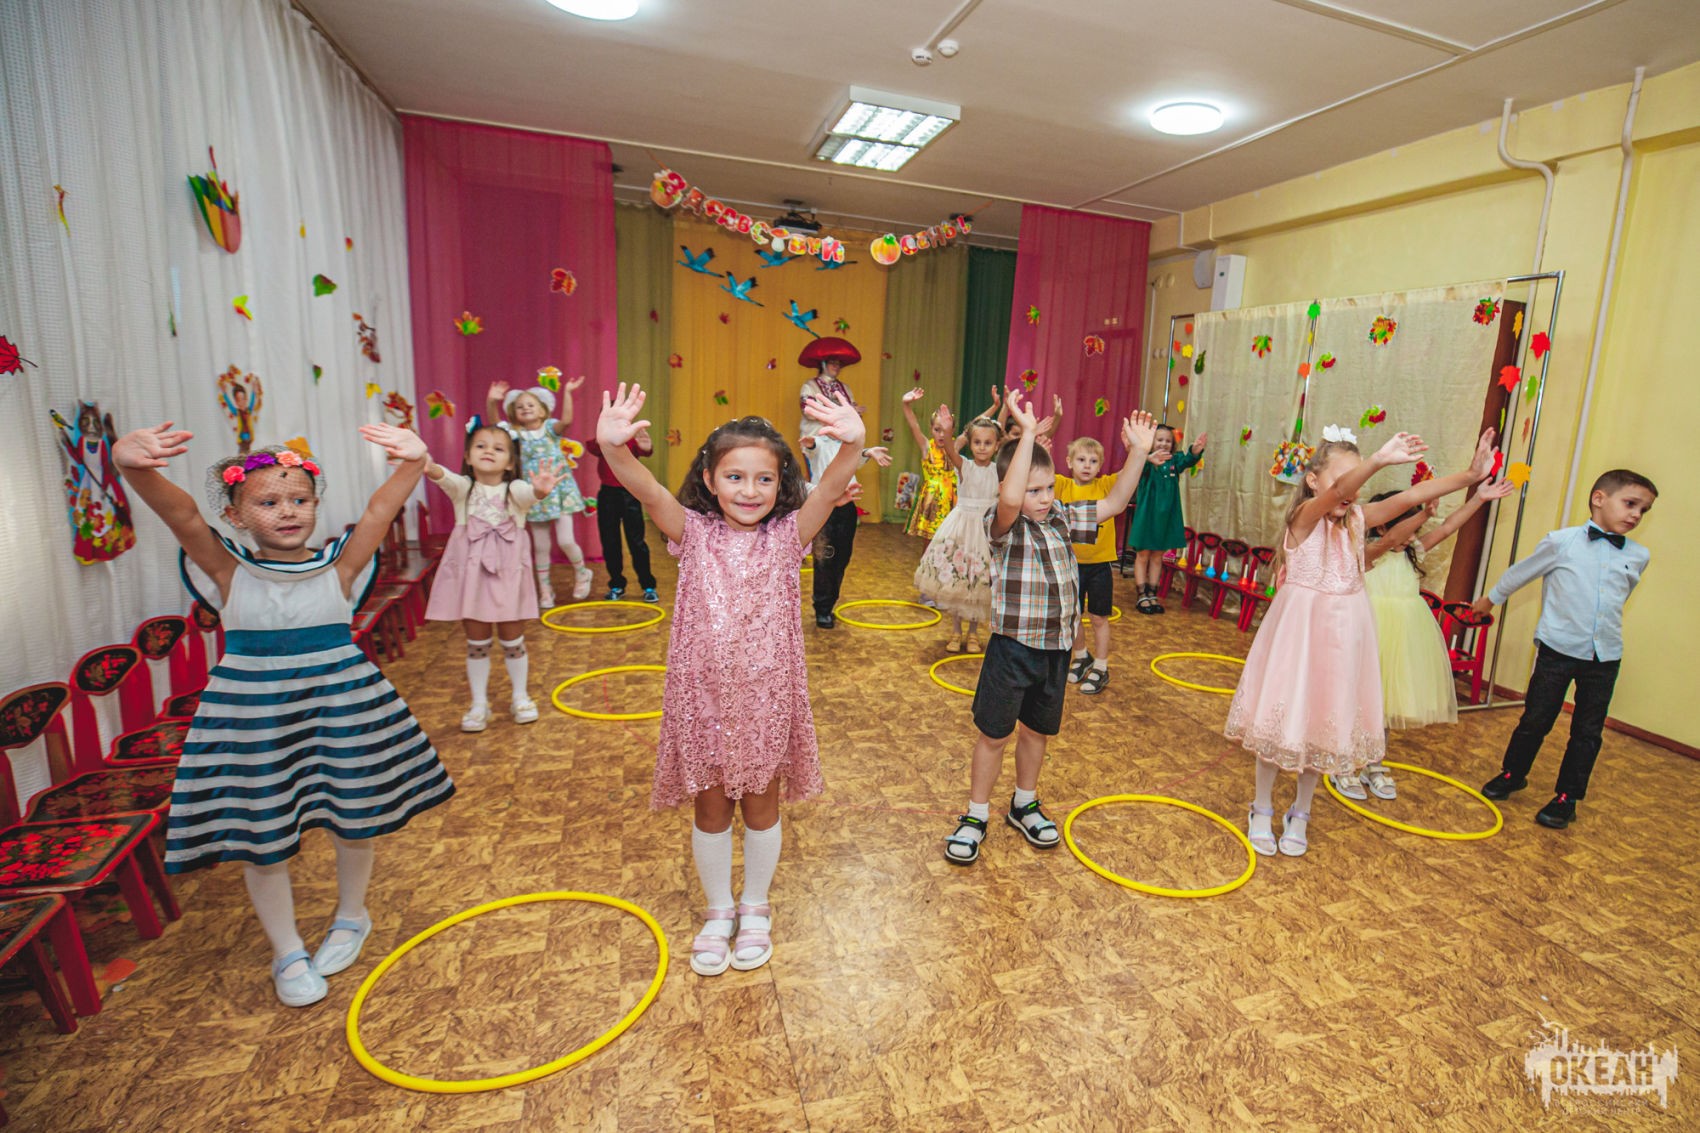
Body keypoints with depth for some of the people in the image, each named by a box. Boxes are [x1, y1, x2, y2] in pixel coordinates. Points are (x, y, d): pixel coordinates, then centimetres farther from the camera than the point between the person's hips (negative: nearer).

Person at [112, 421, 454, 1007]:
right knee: (261, 838, 11)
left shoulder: (338, 567, -6)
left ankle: (351, 916, 42)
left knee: (355, 821, 13)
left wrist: (412, 463, -38)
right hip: (252, 719, 0)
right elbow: (179, 513, -24)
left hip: (343, 709, 0)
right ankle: (288, 953, 34)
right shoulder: (228, 573, -7)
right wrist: (131, 462, -43)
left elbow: (381, 510, -21)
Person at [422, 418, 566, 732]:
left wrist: (540, 489, -55)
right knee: (476, 642, 10)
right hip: (470, 573, 1)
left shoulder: (514, 489, -6)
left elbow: (528, 493, -29)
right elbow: (445, 478, -26)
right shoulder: (462, 487, -3)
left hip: (507, 573, -1)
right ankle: (479, 704, 25)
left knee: (512, 640, 10)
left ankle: (520, 697, 29)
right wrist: (429, 468, -51)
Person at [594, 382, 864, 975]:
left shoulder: (787, 537, -8)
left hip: (766, 698, 0)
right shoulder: (694, 533, -6)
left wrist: (852, 444, -45)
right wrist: (612, 447, -44)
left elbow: (831, 489, -25)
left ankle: (755, 908, 43)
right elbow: (647, 490, -24)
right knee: (709, 808, 18)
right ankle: (718, 910, 42)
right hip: (702, 696, 1)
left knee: (760, 805, 18)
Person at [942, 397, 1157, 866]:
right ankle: (976, 815, 25)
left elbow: (1112, 504, 6)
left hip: (1056, 649, 6)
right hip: (1012, 649, -6)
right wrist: (1027, 433, -39)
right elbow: (1010, 500, -38)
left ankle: (1024, 804, 41)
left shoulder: (1062, 519, 4)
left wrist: (1138, 452, -4)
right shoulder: (1004, 525, -15)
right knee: (994, 735, 7)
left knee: (1037, 730, 20)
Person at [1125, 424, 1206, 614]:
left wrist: (1195, 450, -40)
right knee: (1143, 555, 5)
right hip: (1146, 514, -4)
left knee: (1157, 557, 12)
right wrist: (1149, 459, -56)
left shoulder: (1174, 462, 3)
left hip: (1166, 516, 4)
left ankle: (1152, 594, 21)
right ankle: (1142, 596, 11)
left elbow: (1187, 460, -17)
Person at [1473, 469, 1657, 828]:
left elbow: (1619, 597, 21)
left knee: (1588, 732, 8)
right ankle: (1512, 774, 26)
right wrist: (1490, 599, 17)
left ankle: (1567, 798, 20)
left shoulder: (1639, 556, 4)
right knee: (1535, 720, 6)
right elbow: (1521, 572, 7)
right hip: (1557, 649, -3)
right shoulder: (1562, 541, -6)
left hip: (1605, 656, 3)